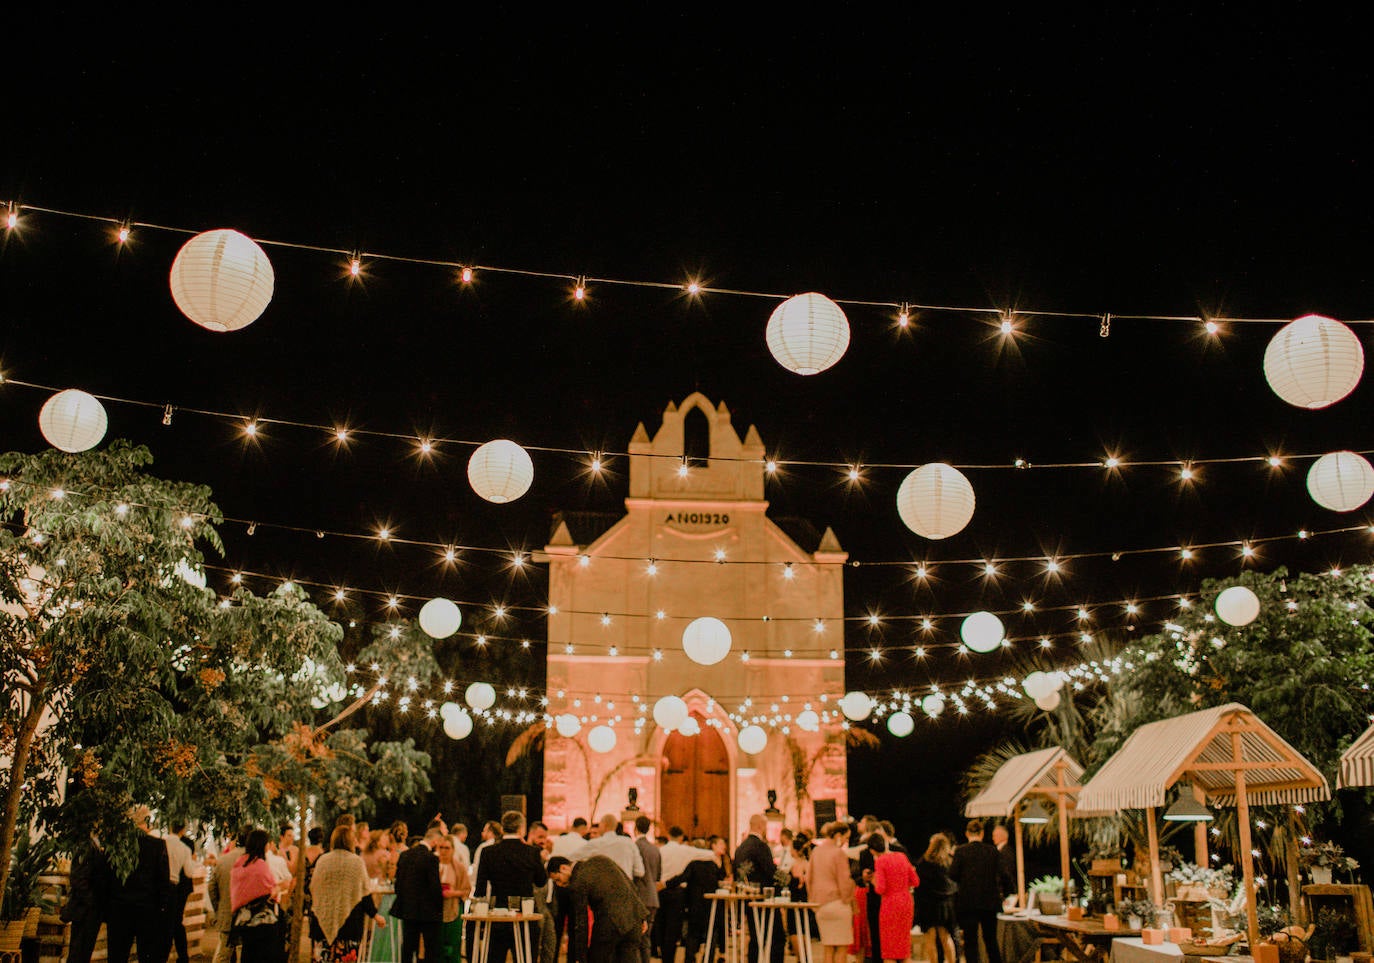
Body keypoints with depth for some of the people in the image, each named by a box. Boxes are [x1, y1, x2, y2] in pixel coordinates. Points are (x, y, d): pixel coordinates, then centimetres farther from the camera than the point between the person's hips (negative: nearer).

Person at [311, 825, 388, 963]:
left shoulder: (323, 860, -2)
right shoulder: (357, 861, -6)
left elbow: (312, 889, 5)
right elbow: (364, 893, -3)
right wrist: (375, 914, 8)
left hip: (324, 919, 1)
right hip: (349, 920, -1)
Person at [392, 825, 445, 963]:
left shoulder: (404, 855, 5)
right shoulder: (431, 858, -17)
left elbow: (398, 882, 9)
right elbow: (435, 887, -18)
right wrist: (439, 906, -4)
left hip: (407, 909, 6)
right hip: (428, 912, -6)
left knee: (407, 948, 12)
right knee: (431, 949, 3)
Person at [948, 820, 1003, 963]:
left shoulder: (961, 851, -8)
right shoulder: (992, 850, -1)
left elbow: (953, 875, -9)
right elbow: (999, 873, 3)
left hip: (968, 902, -3)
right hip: (989, 901, 3)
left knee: (970, 940, 1)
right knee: (990, 939, 17)